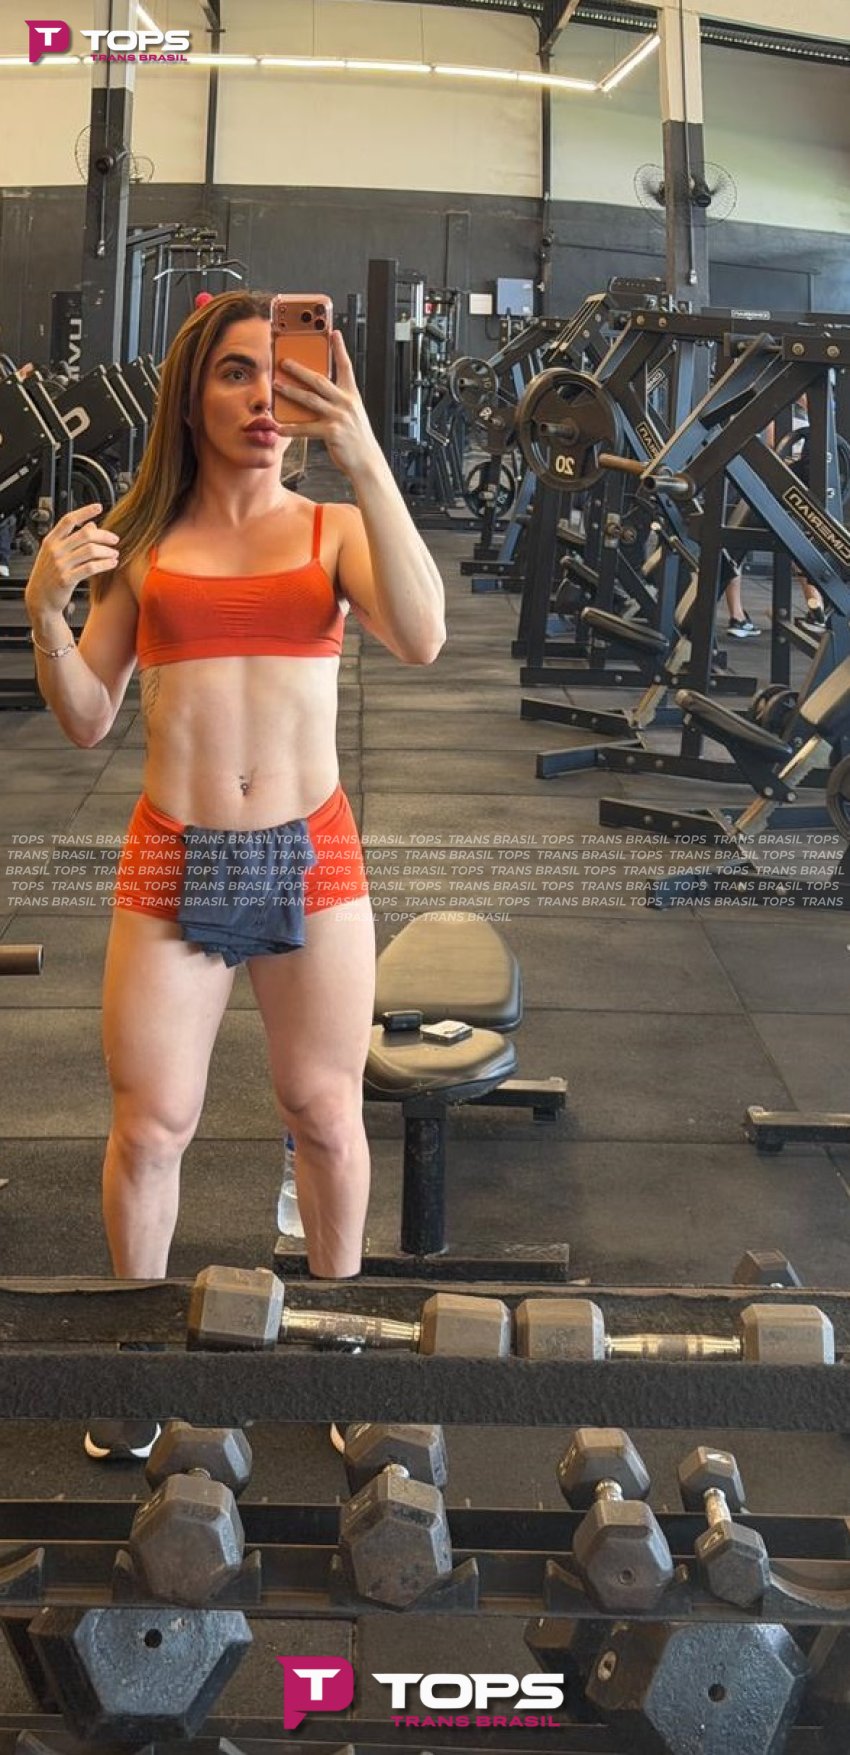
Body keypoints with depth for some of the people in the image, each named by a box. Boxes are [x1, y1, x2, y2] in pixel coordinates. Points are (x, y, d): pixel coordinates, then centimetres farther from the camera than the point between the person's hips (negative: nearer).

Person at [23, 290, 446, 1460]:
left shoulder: (336, 530, 2)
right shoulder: (140, 543, 5)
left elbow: (422, 640, -18)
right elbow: (87, 723, 5)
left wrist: (366, 461, -25)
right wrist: (44, 606, -13)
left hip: (313, 855, 0)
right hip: (172, 862, 1)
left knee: (326, 1115, 10)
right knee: (148, 1126, 6)